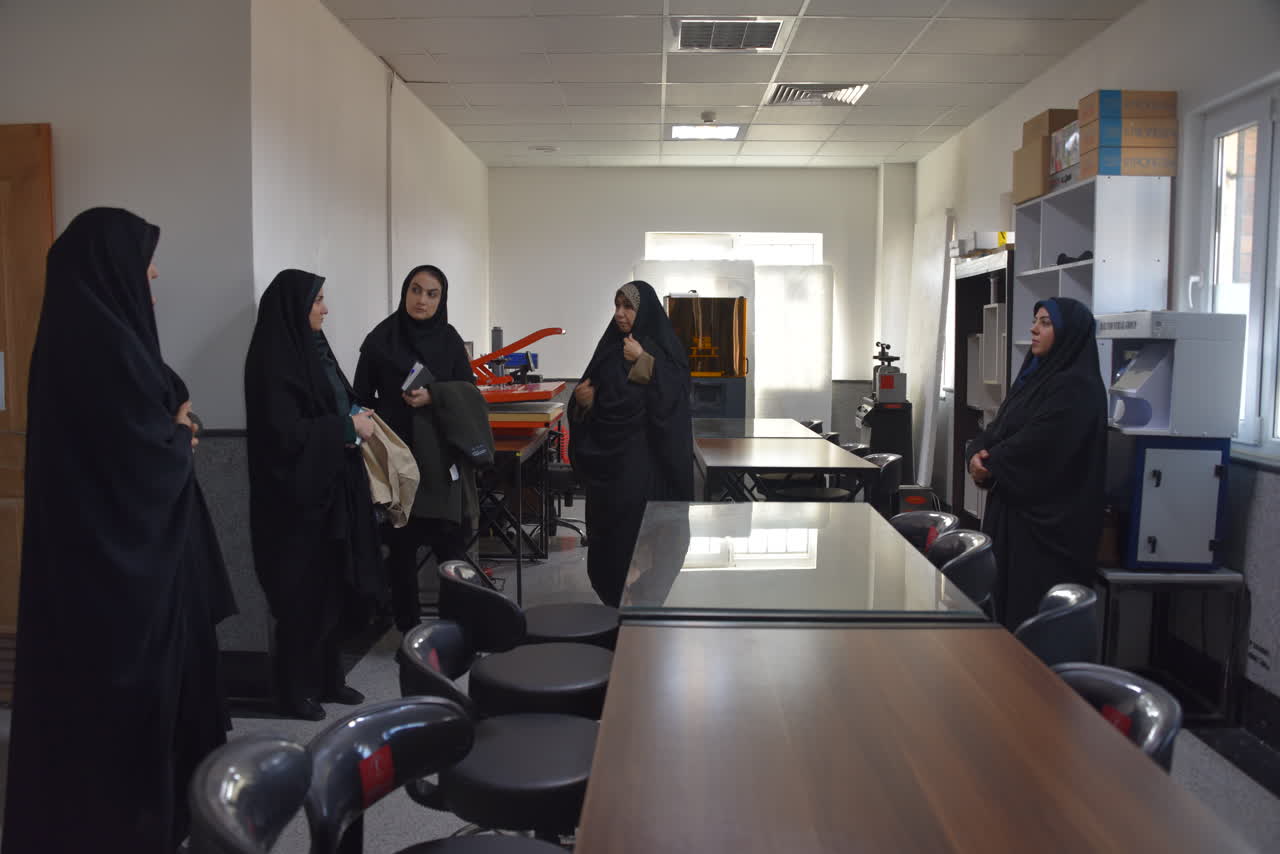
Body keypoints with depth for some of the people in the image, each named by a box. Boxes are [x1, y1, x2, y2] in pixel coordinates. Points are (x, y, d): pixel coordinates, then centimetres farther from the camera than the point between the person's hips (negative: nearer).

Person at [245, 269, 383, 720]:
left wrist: (356, 420, 2)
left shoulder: (313, 346, 11)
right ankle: (296, 688, 15)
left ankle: (328, 678, 25)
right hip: (297, 493, -9)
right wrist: (347, 427, -15)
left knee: (334, 584, 13)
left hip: (331, 484, 9)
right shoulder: (274, 359, -16)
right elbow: (285, 431, -22)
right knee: (304, 590, 1)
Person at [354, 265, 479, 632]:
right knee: (401, 543, 3)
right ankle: (409, 632, 15)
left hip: (440, 455, 1)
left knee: (449, 541, -1)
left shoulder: (448, 338, 4)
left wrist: (433, 398, -14)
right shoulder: (380, 339, 1)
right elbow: (362, 397, 4)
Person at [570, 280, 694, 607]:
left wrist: (643, 361, -20)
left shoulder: (663, 348, -5)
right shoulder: (609, 346, 11)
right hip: (607, 450, 6)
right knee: (607, 527, 9)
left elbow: (672, 395, -17)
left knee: (640, 529, -5)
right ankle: (613, 600, 22)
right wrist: (581, 397, -6)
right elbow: (591, 391, 16)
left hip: (644, 454, -6)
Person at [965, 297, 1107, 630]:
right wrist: (976, 452, -9)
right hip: (1014, 504, 9)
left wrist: (989, 464, -10)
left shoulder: (1076, 386, -14)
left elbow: (1037, 444, -21)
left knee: (1033, 606, -2)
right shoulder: (1034, 375, 14)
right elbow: (999, 426, 10)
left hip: (1048, 515, -9)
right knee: (1006, 595, 13)